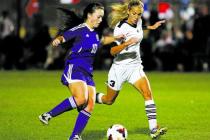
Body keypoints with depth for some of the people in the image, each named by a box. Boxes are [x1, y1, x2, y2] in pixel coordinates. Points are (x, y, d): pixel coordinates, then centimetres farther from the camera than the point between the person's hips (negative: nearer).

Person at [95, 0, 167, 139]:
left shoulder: (138, 21, 0)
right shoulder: (121, 27, -21)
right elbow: (113, 51, -28)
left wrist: (151, 27, 18)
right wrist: (127, 43, -42)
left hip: (135, 66, 5)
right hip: (120, 67, -5)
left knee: (148, 93, -18)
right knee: (109, 100, 12)